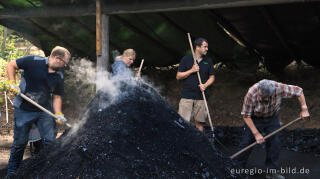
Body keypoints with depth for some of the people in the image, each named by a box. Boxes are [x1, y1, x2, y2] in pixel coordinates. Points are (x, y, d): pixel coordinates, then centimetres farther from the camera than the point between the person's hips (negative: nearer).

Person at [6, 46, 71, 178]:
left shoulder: (59, 77, 2)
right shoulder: (33, 62, -13)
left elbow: (57, 97, 6)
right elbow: (11, 65, -4)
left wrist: (58, 114, -8)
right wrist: (12, 83, -14)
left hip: (44, 110, 4)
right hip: (23, 110, -4)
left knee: (50, 140, -2)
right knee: (20, 142, 5)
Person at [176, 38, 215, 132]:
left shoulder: (208, 61, 10)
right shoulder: (186, 59, 2)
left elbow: (212, 77, 12)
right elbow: (178, 76, 1)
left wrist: (205, 85, -7)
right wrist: (191, 70, -10)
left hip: (201, 96, 3)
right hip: (186, 96, -2)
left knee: (199, 122, 4)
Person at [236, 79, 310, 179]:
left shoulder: (279, 88, -31)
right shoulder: (251, 94, -35)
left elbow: (298, 91, -14)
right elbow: (246, 116, -25)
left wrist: (304, 109, -13)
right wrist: (256, 134, -25)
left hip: (272, 119, 2)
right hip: (254, 119, -2)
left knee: (274, 144, -2)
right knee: (247, 142, -5)